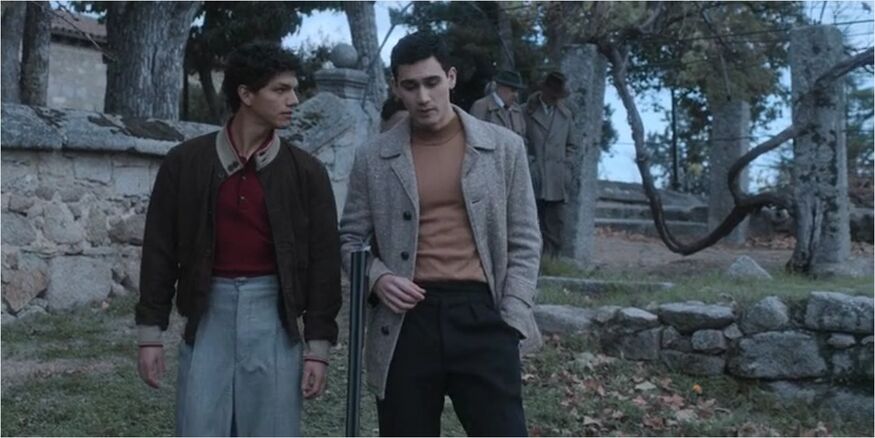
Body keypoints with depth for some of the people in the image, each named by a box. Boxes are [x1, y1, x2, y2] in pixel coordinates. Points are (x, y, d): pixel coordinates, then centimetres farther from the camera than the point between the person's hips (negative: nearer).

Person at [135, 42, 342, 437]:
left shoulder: (305, 171, 1)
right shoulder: (185, 162, 1)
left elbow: (323, 260, 2)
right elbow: (160, 250, 5)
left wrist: (318, 347, -2)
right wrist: (150, 333, 2)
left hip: (273, 314, 0)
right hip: (210, 311, 0)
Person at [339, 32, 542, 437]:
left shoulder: (504, 147, 5)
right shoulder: (372, 158, 5)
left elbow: (524, 243, 6)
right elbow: (350, 239, 12)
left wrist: (511, 320, -3)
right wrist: (376, 277, -9)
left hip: (481, 314, 0)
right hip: (406, 319, 1)